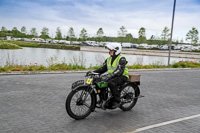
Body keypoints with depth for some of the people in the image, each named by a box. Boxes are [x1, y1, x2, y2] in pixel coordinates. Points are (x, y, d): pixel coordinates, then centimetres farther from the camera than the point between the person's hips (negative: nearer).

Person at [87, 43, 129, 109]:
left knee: (111, 83, -36)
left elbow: (120, 71, -26)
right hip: (112, 76, 8)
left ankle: (116, 101, -20)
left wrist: (109, 76, -39)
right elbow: (103, 68, 11)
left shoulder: (121, 59, -14)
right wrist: (93, 72, -4)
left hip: (122, 76, -8)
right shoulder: (109, 59, 12)